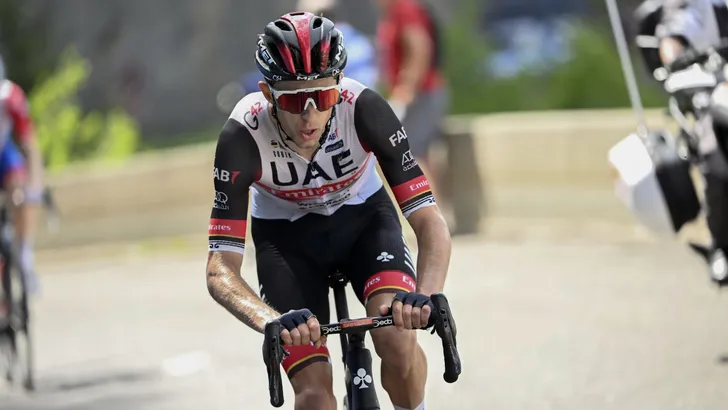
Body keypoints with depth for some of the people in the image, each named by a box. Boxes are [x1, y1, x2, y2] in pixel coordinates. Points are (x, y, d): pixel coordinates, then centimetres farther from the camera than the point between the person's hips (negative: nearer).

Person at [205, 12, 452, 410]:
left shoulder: (364, 109, -32)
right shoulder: (242, 137, -32)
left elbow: (430, 221, -32)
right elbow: (221, 268, -34)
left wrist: (425, 296, -52)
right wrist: (272, 321, -54)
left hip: (363, 216, 0)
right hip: (286, 235, 0)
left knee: (397, 340, -27)